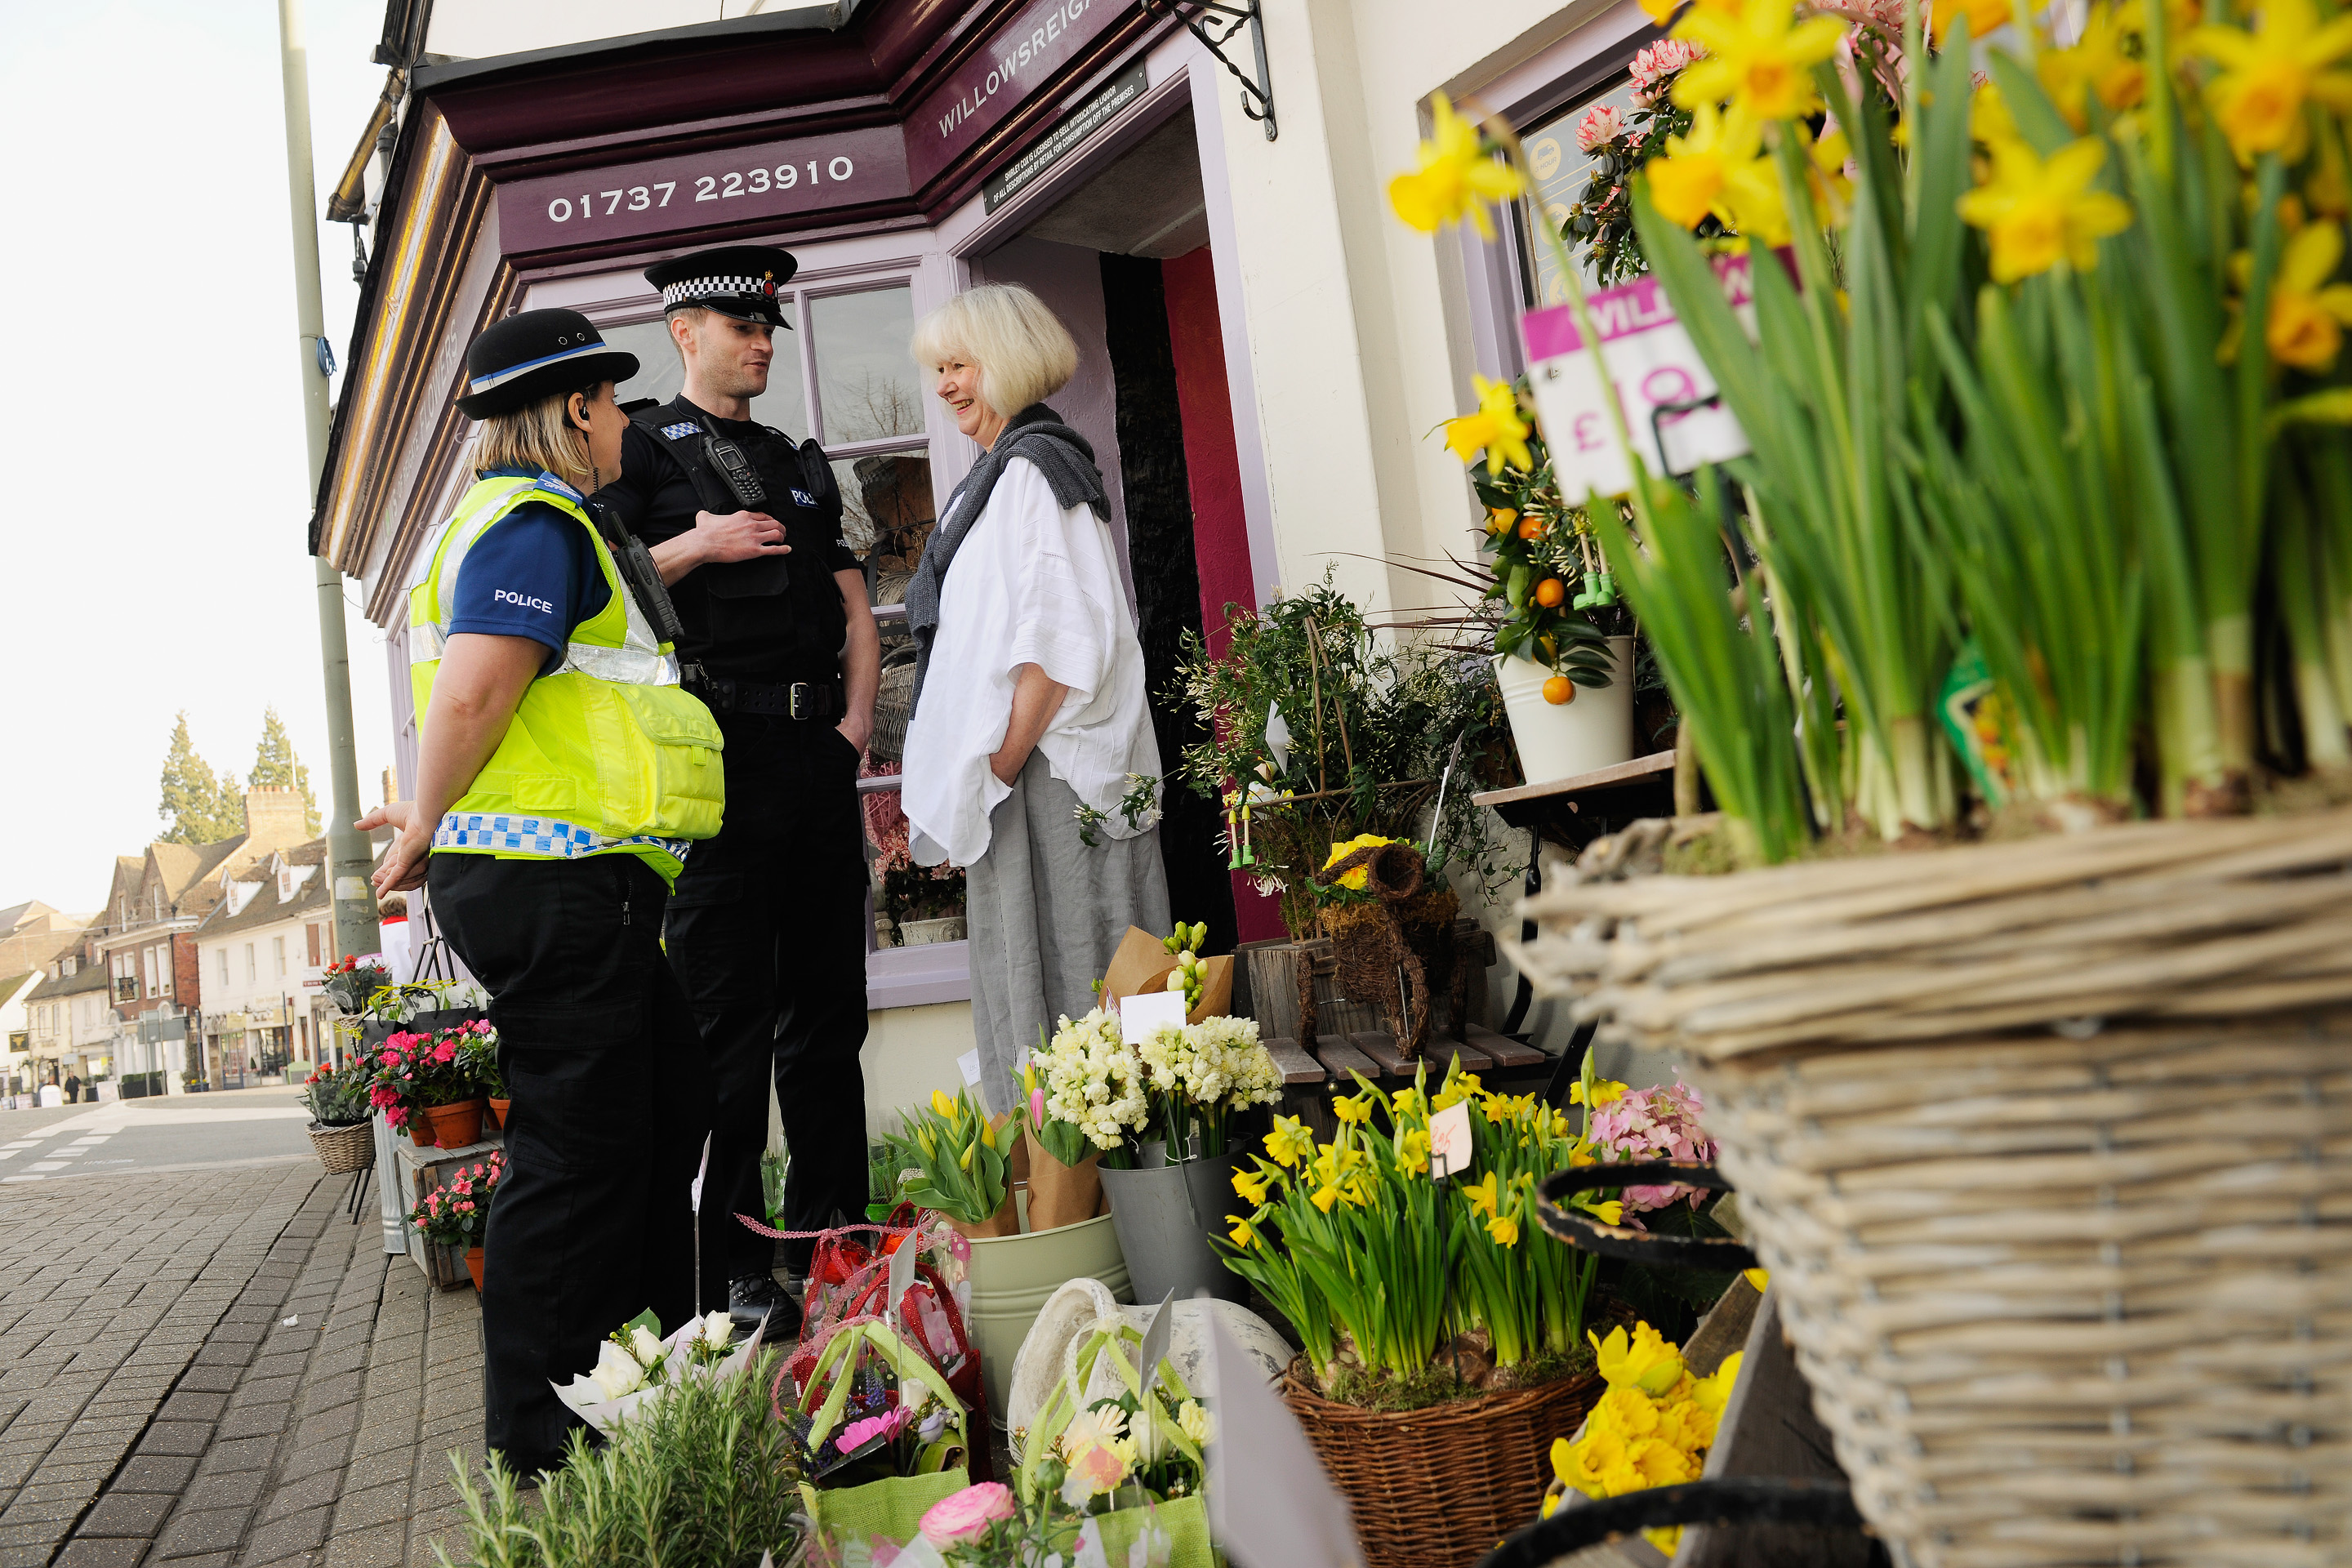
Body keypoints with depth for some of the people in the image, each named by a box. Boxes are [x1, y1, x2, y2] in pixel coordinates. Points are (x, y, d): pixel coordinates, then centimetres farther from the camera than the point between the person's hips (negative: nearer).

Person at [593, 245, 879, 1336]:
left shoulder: (802, 466, 23)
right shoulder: (637, 451, 7)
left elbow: (854, 610, 19)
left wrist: (856, 719, 4)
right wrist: (694, 547, -13)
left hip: (819, 749, 6)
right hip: (713, 747, -5)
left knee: (828, 1007, 8)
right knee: (727, 1020, -4)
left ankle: (830, 1234, 18)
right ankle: (736, 1267, 3)